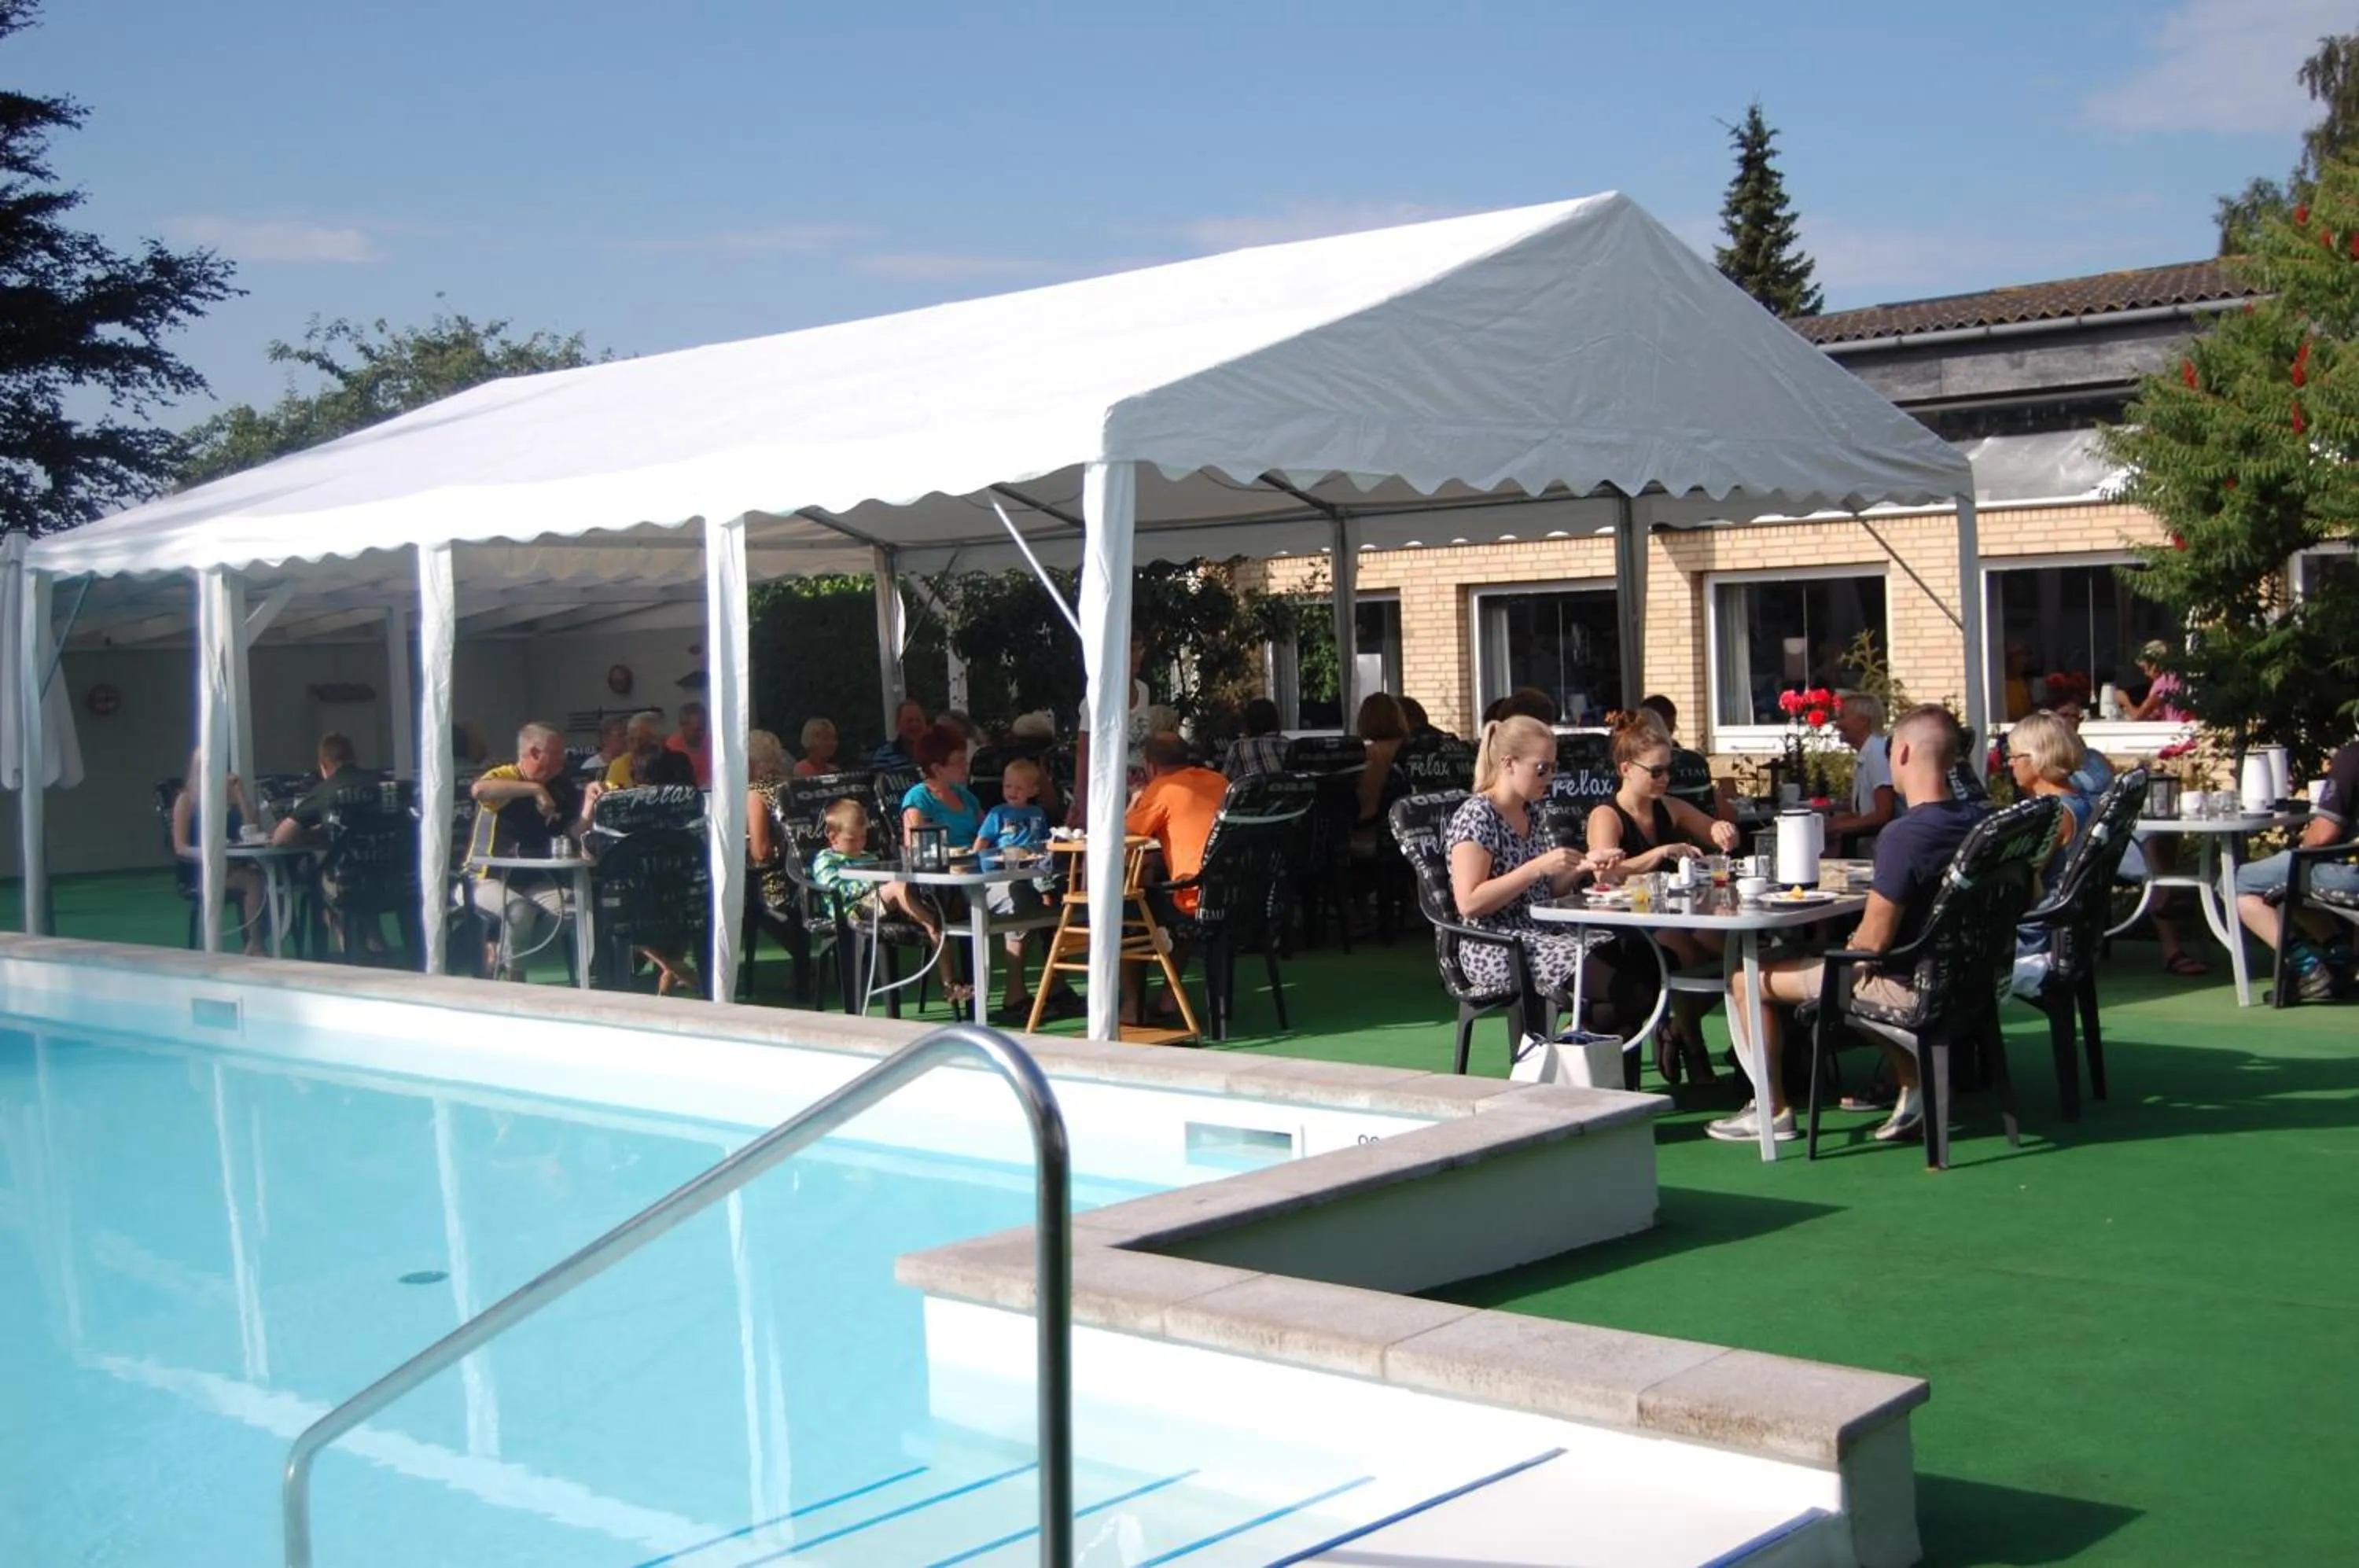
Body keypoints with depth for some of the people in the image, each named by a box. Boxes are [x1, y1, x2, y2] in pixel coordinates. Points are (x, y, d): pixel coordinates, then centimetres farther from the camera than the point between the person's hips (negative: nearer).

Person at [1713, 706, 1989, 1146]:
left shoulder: (1903, 836, -28)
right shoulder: (1981, 821, -4)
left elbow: (1875, 940, -25)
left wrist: (1849, 949, -2)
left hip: (1906, 986, -8)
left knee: (1747, 978, 4)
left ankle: (1772, 1111, 16)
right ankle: (1913, 1091, 31)